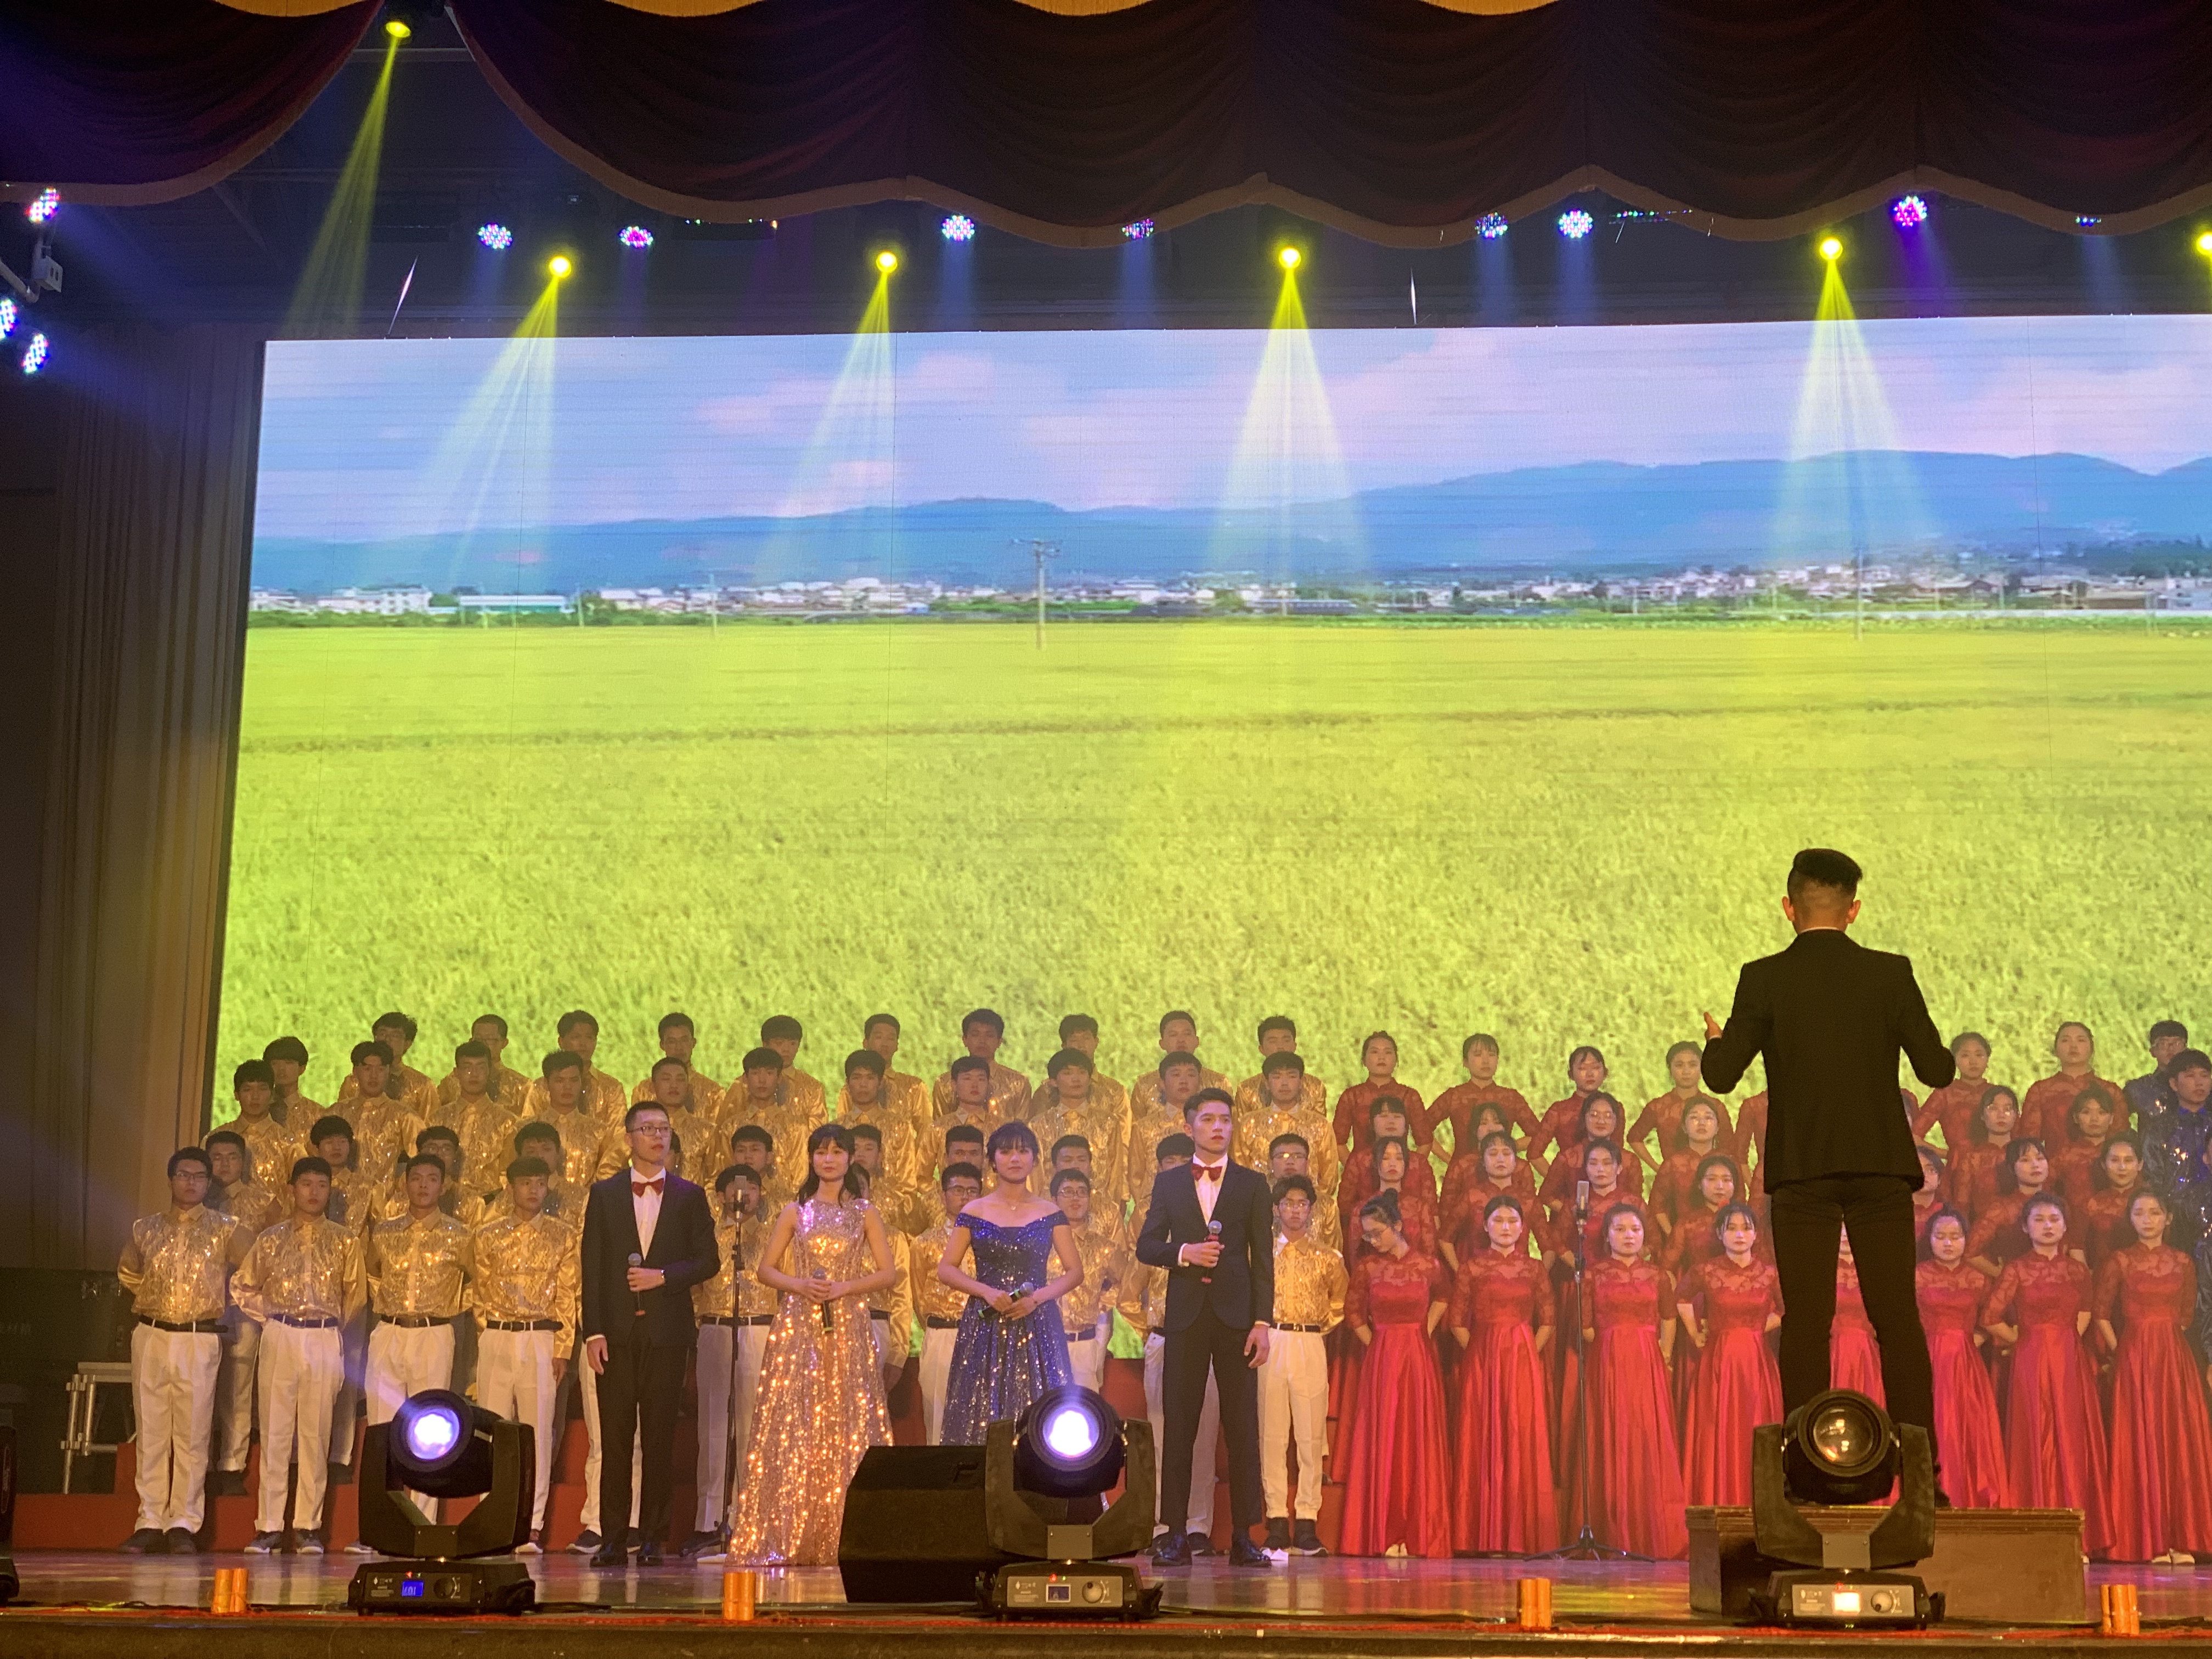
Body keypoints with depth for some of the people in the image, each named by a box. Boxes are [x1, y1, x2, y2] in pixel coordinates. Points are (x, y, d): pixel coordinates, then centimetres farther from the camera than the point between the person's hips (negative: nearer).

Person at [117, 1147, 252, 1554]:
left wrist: (222, 1295, 8)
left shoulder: (224, 1230, 4)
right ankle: (150, 1522, 6)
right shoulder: (146, 1229, 11)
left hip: (200, 1341, -2)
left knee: (192, 1433, -3)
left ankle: (184, 1524, 1)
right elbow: (127, 1274, 27)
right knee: (151, 1432, 2)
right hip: (150, 1337, 2)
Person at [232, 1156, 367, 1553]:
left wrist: (335, 1324, 7)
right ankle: (268, 1526, 3)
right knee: (275, 1431, -1)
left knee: (316, 1432, 1)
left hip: (325, 1341, 0)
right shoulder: (272, 1238, 8)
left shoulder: (344, 1241, 7)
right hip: (279, 1338, 0)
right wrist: (268, 1319, 8)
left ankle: (307, 1526, 6)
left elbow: (356, 1291, 12)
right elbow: (242, 1285, 15)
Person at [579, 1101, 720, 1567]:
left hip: (667, 1331, 0)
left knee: (659, 1437, 1)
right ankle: (613, 1537, 3)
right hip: (617, 1331, 0)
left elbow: (708, 1261, 6)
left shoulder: (689, 1196, 9)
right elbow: (592, 1265, 3)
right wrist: (593, 1331, -5)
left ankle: (653, 1537, 6)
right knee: (615, 1436, -1)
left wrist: (663, 1276, -11)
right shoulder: (604, 1193, 8)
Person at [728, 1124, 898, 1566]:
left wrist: (844, 1288, -10)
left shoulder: (865, 1213, 9)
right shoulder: (795, 1212, 10)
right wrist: (800, 1285, -8)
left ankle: (842, 1538, -1)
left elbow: (887, 1272, 4)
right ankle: (787, 1538, -2)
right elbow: (767, 1269, 10)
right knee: (794, 1426, -5)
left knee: (846, 1427, -5)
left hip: (847, 1328, 0)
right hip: (799, 1327, 0)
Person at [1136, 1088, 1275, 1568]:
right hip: (1186, 1315, 1)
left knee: (1243, 1429, -2)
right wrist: (1183, 1252, -11)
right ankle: (1175, 1535, 5)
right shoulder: (1168, 1183, 12)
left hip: (1235, 1316, -1)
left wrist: (1262, 1323, -5)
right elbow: (1145, 1246, 9)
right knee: (1179, 1427, 1)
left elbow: (1263, 1258, 3)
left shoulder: (1252, 1184, 8)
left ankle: (1243, 1537, 1)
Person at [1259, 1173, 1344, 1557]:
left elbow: (1339, 1301, 22)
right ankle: (1277, 1521, 1)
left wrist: (1323, 1328, 13)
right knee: (1272, 1434, -2)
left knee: (1311, 1435, -3)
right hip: (1270, 1344, 0)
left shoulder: (1326, 1258, 9)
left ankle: (1307, 1522, -1)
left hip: (1311, 1347, 0)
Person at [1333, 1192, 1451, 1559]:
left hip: (1420, 1360, 0)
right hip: (1381, 1360, 0)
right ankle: (1384, 1534, 0)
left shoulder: (1427, 1264, 1)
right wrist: (1378, 1345, 6)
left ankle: (1419, 1533, 3)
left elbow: (1442, 1296, 19)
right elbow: (1353, 1312, 10)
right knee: (1382, 1440, -2)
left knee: (1420, 1439, 0)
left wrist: (1425, 1333, 9)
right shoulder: (1367, 1267, 1)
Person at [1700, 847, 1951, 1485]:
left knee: (1806, 1321, 2)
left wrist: (1715, 1038, 17)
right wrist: (1932, 1048, 23)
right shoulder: (1890, 974, 0)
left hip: (1801, 1170, -1)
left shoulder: (1763, 979, -3)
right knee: (1898, 1318, 4)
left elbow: (1722, 1076, -4)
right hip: (1880, 1167, 1)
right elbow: (1937, 1071, 0)